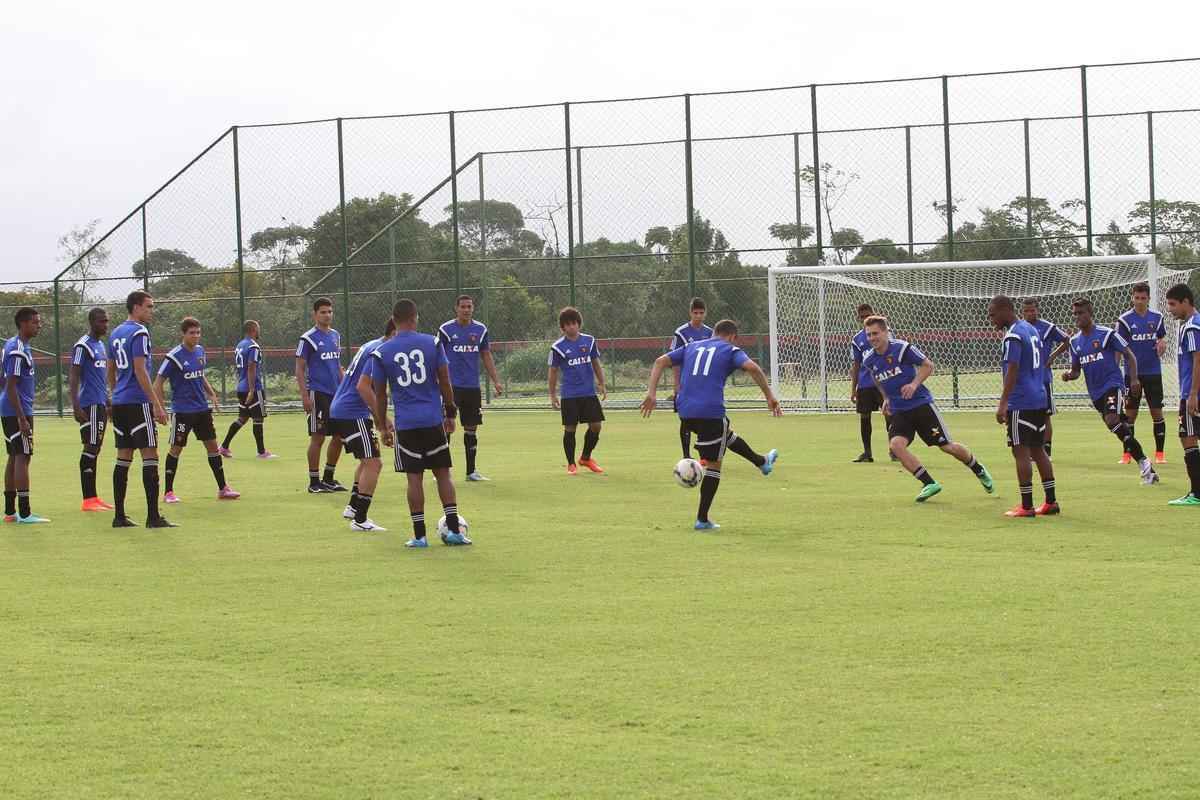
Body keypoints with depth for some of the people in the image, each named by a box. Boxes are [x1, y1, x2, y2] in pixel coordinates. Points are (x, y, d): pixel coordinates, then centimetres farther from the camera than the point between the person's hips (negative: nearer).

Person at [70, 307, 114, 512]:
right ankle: (88, 500, -9)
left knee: (95, 449, 9)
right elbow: (73, 377, -14)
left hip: (101, 404, 9)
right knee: (91, 448, -10)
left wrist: (108, 403, 25)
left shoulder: (101, 345, 18)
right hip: (90, 404, -9)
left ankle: (93, 497, 12)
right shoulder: (83, 346, -10)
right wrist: (76, 407, -21)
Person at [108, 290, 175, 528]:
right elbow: (140, 371, -17)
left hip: (119, 402, 9)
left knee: (123, 457, 10)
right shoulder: (139, 332, -11)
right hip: (138, 402, -9)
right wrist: (157, 405, -17)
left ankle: (119, 515, 10)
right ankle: (153, 517, -11)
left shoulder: (116, 333, 16)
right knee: (150, 455, -7)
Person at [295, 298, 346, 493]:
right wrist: (305, 396, -15)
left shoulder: (335, 336, 13)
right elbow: (300, 369, -8)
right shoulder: (308, 338, -7)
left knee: (340, 436, 8)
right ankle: (314, 482, 2)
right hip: (318, 394, -7)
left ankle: (328, 478, 20)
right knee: (318, 437, -5)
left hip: (336, 393, 7)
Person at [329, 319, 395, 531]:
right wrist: (381, 417, -19)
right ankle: (360, 520, -9)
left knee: (368, 462, 22)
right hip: (353, 415, -11)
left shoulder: (370, 346, 17)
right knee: (373, 464, -9)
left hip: (338, 411, 11)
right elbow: (363, 386, -23)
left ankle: (353, 508, 26)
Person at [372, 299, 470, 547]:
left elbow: (380, 394, 5)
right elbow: (445, 381, 0)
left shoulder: (382, 352, 0)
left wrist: (383, 427, 13)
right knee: (443, 473, 8)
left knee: (414, 477, 3)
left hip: (405, 424, 0)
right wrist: (450, 413, 10)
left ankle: (419, 536, 3)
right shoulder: (432, 343, -1)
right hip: (434, 420, 0)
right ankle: (454, 530, 4)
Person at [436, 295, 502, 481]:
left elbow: (486, 357, 13)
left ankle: (471, 471, 14)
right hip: (451, 387, -4)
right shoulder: (446, 330, -3)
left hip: (472, 387, 4)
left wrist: (496, 381, 8)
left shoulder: (481, 330, 7)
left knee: (471, 429, 8)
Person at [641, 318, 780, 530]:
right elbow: (752, 367, -12)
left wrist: (651, 393, 7)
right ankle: (702, 519, 9)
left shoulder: (691, 347, 22)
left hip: (685, 411, 6)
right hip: (710, 412, -6)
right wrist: (769, 396, -8)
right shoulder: (731, 350, 7)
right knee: (714, 463, 7)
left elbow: (660, 361, 13)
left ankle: (762, 461, 53)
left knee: (726, 435, 33)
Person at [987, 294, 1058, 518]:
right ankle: (1051, 502, 14)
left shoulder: (1013, 336, -14)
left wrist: (1003, 404, -23)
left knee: (1021, 452, -6)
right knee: (1038, 450, 13)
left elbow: (1012, 371, -21)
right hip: (1040, 399, 9)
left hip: (1021, 404, -9)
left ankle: (1026, 506, -6)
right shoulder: (1031, 330, 15)